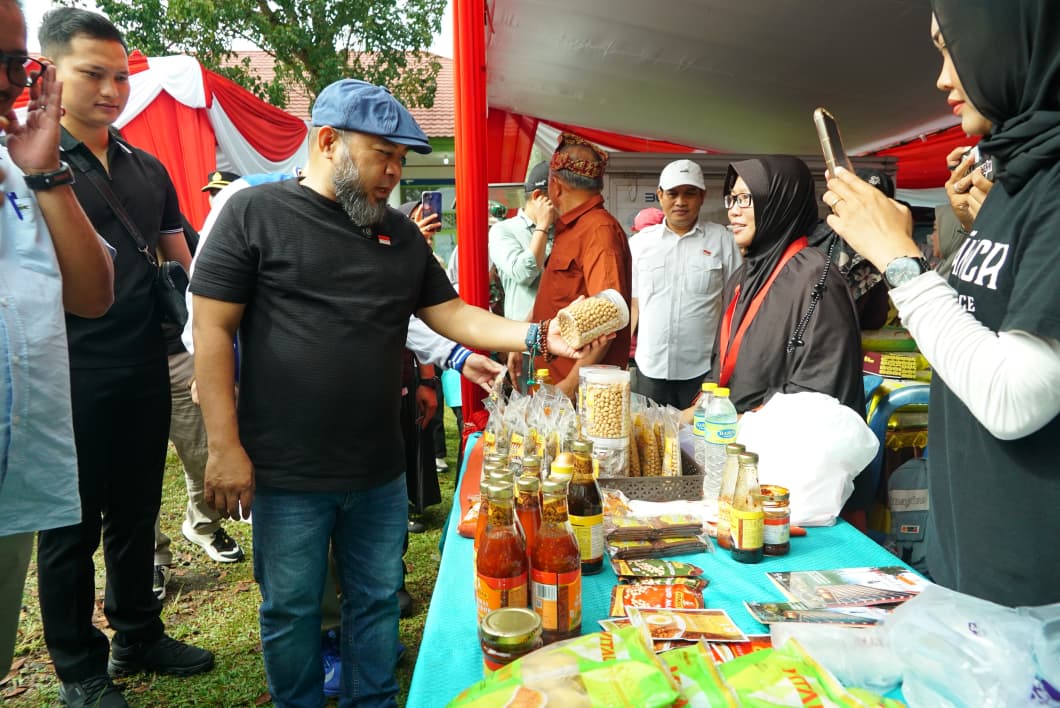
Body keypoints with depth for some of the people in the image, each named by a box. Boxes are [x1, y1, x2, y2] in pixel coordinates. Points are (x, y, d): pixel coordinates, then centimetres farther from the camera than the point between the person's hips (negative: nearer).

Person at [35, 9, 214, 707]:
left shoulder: (148, 170, 11)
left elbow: (182, 265, 16)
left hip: (144, 373, 6)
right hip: (71, 381, -5)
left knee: (136, 514, 18)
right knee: (73, 527, 9)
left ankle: (139, 636, 36)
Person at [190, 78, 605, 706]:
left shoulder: (401, 233, 9)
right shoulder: (256, 213, -7)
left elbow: (452, 315, 9)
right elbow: (213, 331, -9)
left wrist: (539, 336, -4)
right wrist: (225, 447, -13)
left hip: (381, 471, 5)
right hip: (288, 475, -4)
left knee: (378, 601, 17)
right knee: (292, 612, 12)